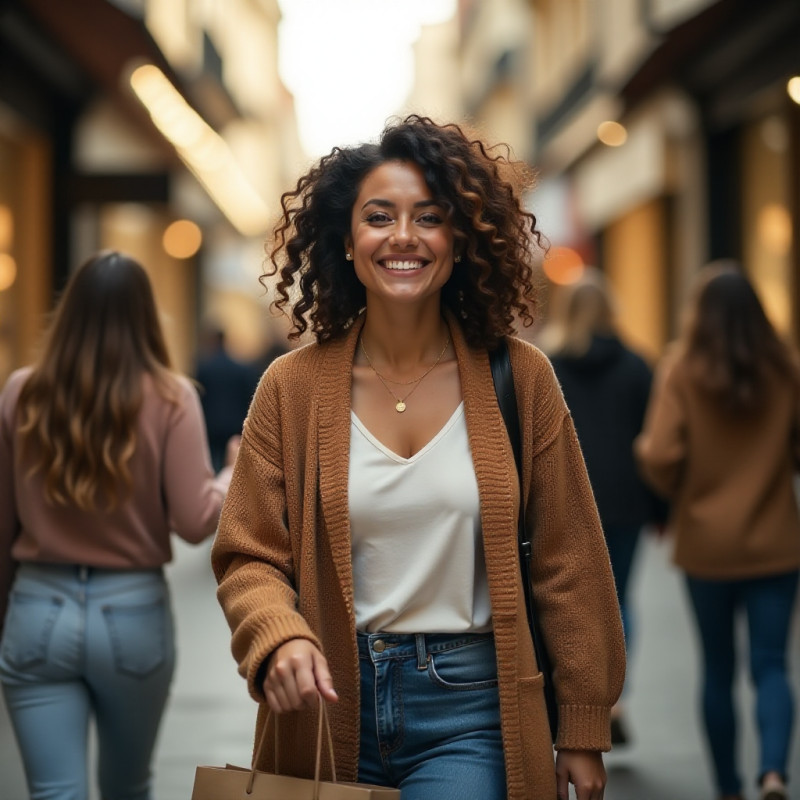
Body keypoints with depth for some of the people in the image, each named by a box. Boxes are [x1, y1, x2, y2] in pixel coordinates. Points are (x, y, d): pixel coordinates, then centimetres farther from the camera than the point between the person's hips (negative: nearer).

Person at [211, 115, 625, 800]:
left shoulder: (519, 378, -2)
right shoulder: (293, 386, -1)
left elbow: (567, 563, 2)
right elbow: (248, 556, 0)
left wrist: (584, 730, 2)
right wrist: (280, 637, -21)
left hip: (470, 706, -1)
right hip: (331, 702, 2)